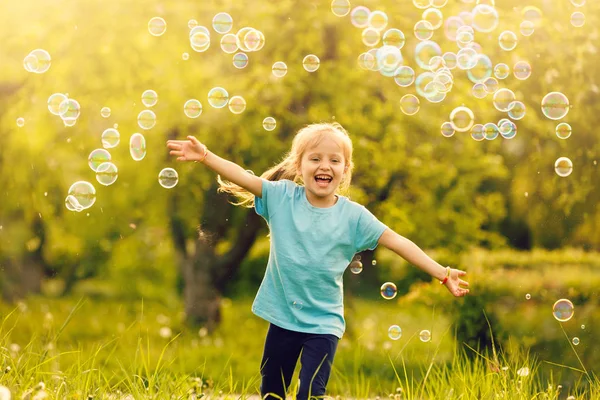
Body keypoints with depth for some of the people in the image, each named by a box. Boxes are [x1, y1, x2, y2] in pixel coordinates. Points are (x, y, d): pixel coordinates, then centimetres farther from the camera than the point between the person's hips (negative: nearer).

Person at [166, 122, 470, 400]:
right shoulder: (282, 196, -4)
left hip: (323, 322, -2)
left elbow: (398, 242, -8)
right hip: (282, 317, 2)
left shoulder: (354, 216, -7)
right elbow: (243, 177, -9)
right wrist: (205, 156, -24)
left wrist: (442, 274, -11)